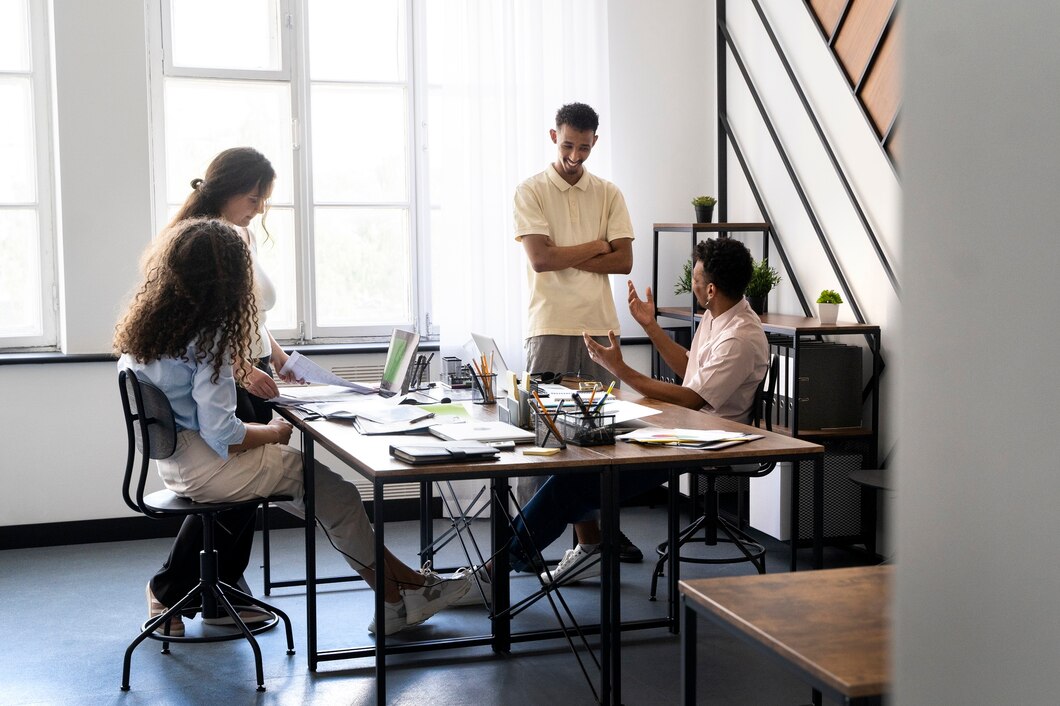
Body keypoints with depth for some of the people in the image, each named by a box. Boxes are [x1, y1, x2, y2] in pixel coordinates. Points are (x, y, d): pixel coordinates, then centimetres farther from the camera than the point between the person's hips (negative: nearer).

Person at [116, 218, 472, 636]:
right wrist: (274, 432, -7)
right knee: (334, 492, 0)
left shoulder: (144, 325, 4)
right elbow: (221, 434, -23)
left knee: (314, 488, 17)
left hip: (174, 462, 10)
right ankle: (398, 595, 14)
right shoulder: (206, 339, -22)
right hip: (206, 468, -10)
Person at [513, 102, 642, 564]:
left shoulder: (609, 194, 12)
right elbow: (540, 257, -11)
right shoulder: (531, 192, 2)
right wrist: (597, 246, -2)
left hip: (600, 327, 4)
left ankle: (590, 529, 13)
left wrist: (565, 257, -6)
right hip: (550, 328, -3)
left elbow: (624, 261, 2)